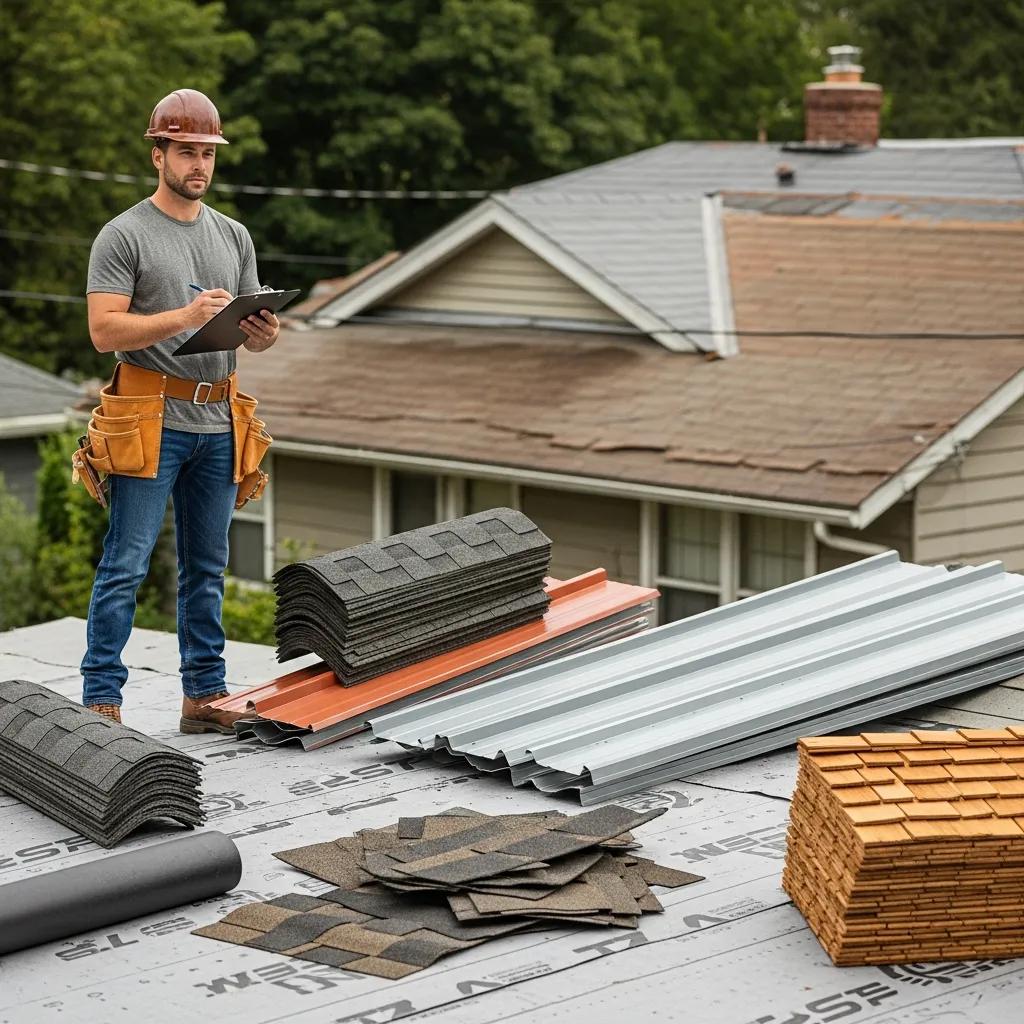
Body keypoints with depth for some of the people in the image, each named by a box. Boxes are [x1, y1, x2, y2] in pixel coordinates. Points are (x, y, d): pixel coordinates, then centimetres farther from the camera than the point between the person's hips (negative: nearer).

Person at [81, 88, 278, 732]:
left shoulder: (234, 237, 14)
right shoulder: (124, 236, -4)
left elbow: (252, 330, 17)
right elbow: (105, 330, -12)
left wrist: (265, 333, -8)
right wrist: (183, 318, -24)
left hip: (218, 423, 6)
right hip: (152, 419, -6)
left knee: (207, 568, 11)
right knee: (126, 566, -7)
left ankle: (205, 696, 18)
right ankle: (101, 699, -3)